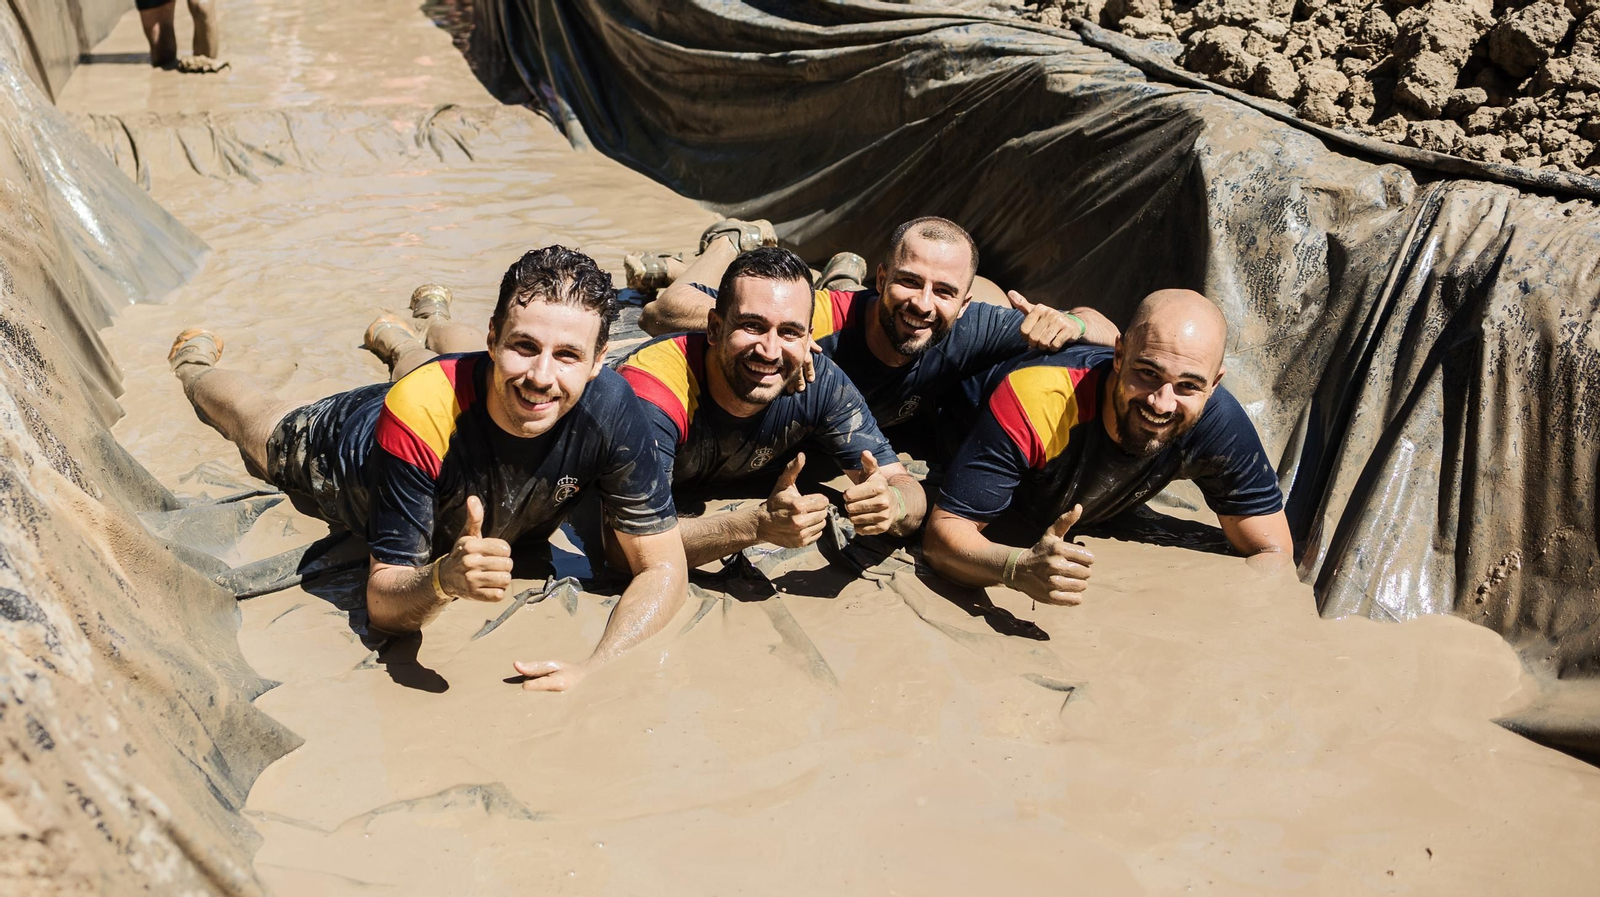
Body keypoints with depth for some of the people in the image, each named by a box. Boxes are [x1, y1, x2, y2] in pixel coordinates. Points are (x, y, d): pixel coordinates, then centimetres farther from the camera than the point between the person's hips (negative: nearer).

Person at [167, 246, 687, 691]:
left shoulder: (610, 411, -42)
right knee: (256, 424, 32)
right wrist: (445, 579, -63)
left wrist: (595, 671, -54)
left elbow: (663, 568, -37)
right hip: (342, 453, 0)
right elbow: (383, 604, -41)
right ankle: (194, 357, 62)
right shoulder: (417, 417, -47)